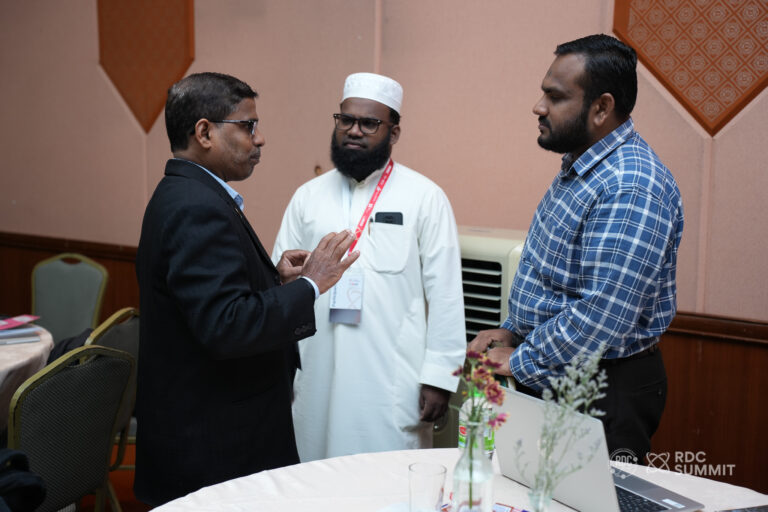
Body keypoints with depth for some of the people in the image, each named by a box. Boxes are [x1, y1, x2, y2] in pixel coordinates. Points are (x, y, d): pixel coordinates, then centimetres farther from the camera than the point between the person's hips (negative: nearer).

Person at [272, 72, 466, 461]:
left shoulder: (425, 198, 0)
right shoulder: (308, 196, 10)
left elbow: (445, 294, -2)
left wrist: (439, 376, -6)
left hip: (393, 385, -3)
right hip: (317, 381, 3)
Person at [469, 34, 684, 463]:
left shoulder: (631, 190, -26)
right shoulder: (579, 167, 8)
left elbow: (600, 321, -30)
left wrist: (519, 362, -18)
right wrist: (514, 331, 9)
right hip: (554, 381, 10)